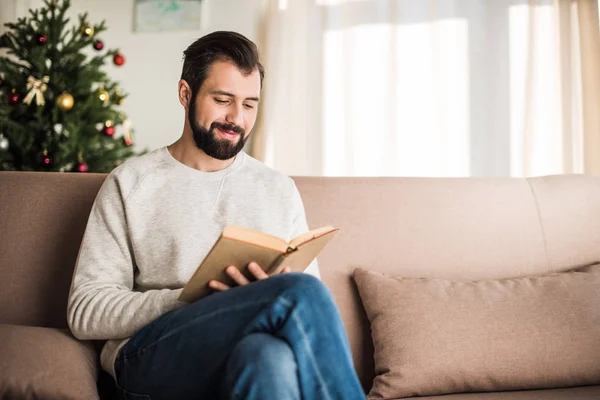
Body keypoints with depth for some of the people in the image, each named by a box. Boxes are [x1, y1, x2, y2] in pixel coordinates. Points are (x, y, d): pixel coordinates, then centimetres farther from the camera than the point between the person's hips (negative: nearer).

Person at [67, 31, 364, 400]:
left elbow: (311, 305, 15)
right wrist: (194, 299, -12)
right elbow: (86, 312, 3)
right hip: (153, 356, -2)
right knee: (302, 292, -30)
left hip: (252, 355, 2)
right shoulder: (131, 183, 10)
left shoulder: (280, 190, 18)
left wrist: (270, 296, -10)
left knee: (269, 355, -38)